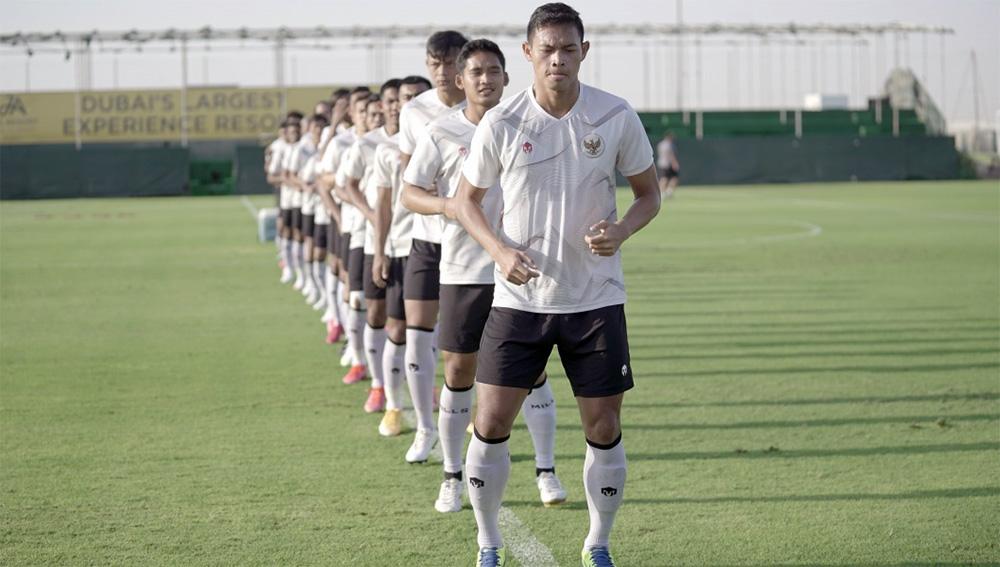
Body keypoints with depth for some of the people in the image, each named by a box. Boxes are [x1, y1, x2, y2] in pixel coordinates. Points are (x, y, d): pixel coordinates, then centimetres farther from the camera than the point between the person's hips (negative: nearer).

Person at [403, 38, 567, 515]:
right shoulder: (442, 132, 0)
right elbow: (411, 195, 1)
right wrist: (450, 206, -17)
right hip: (462, 272, -1)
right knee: (459, 373, 3)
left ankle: (546, 472, 12)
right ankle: (452, 478, 13)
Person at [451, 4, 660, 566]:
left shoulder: (617, 117, -5)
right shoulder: (501, 124, -6)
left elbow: (649, 192, 6)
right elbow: (467, 199, 5)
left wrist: (622, 229, -15)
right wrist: (500, 249, -13)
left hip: (596, 298, 0)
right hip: (519, 296, 0)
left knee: (604, 428, 3)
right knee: (491, 422, -4)